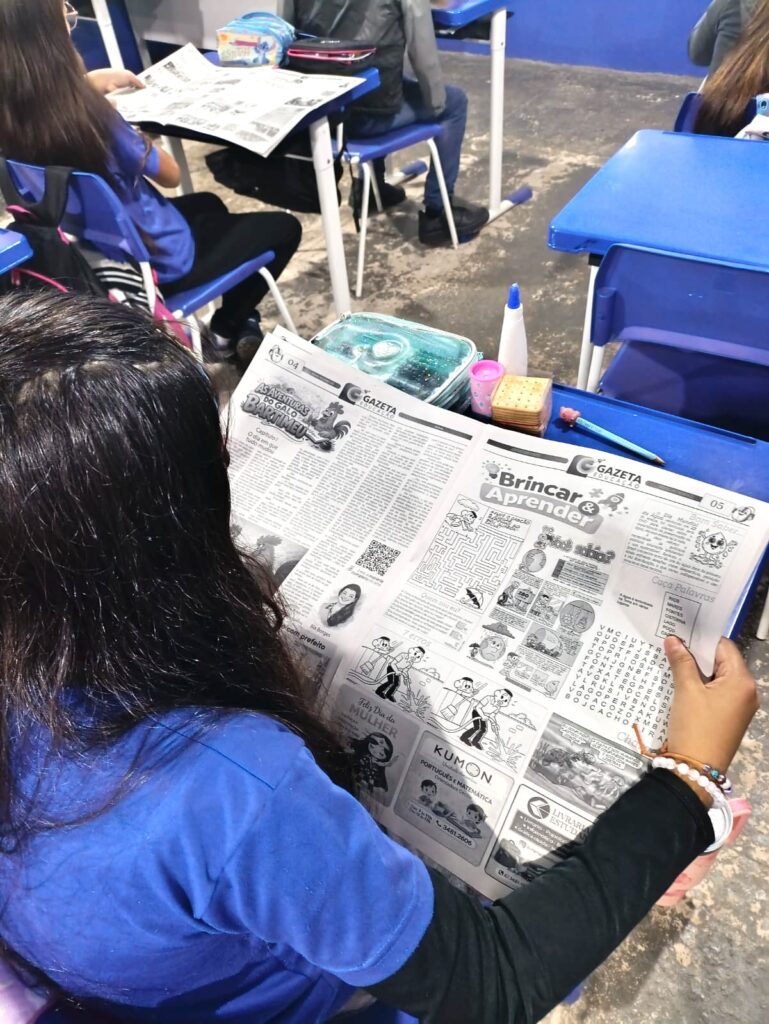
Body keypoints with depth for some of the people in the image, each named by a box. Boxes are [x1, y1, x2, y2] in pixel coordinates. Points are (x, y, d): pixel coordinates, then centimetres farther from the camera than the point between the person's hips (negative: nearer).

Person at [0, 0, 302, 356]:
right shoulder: (89, 115, -33)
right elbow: (170, 174, -16)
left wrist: (86, 85, 8)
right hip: (158, 261, -8)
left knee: (208, 203, 34)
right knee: (284, 226, 8)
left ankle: (233, 317, 39)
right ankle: (229, 328, 22)